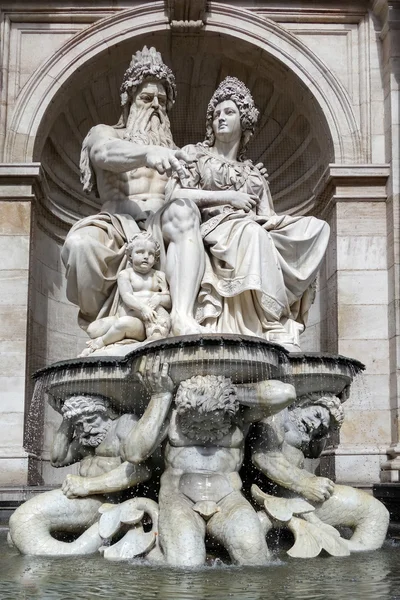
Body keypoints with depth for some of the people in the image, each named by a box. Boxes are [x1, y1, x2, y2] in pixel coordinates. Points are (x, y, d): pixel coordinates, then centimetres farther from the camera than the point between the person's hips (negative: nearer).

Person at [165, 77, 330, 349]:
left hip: (252, 230, 5)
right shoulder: (195, 154, 17)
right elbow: (174, 195, 0)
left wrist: (267, 219, -9)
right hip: (211, 230, -5)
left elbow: (266, 216, 17)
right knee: (251, 233, -39)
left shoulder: (253, 172, 28)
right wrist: (227, 197, -4)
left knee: (317, 228, -19)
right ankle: (276, 329, -44)